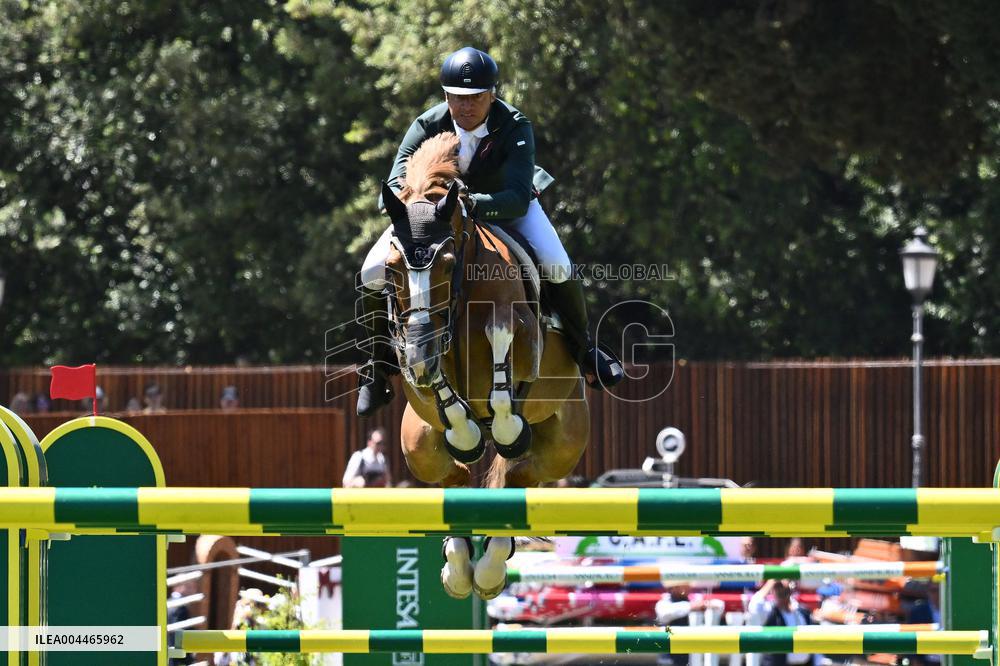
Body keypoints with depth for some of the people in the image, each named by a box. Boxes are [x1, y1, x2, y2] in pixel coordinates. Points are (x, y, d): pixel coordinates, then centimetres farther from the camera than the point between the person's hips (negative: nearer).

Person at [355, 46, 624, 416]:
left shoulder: (515, 128, -32)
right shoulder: (426, 128, -28)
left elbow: (519, 199, -44)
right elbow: (395, 189, -34)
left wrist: (473, 205, -63)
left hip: (504, 204, -1)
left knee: (557, 269, -24)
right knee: (374, 274, -16)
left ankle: (583, 349, 5)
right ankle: (379, 368, 7)